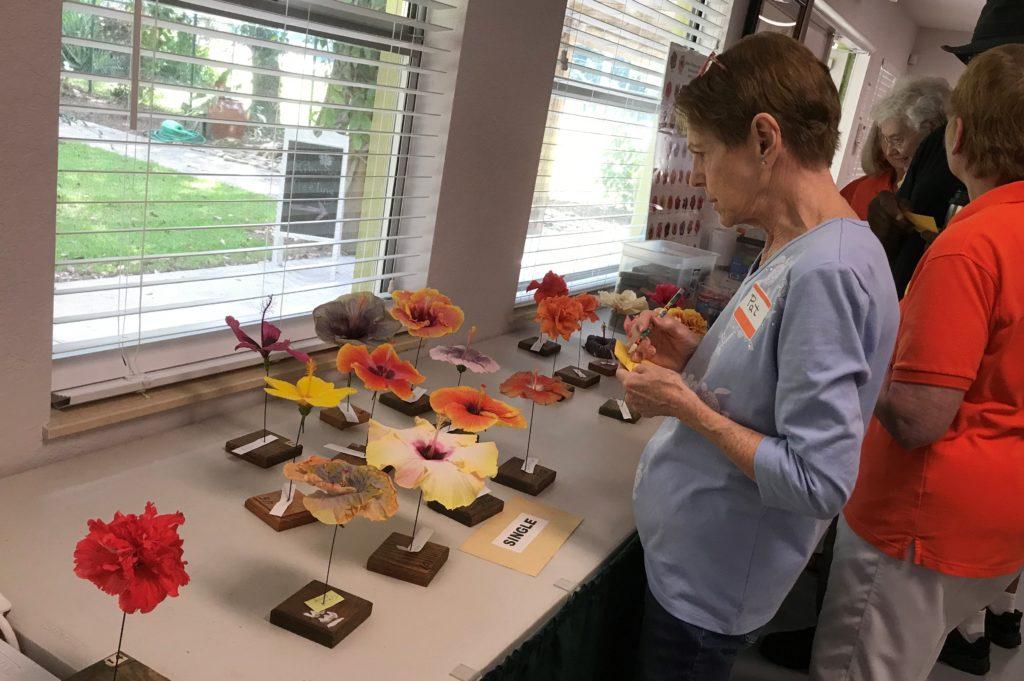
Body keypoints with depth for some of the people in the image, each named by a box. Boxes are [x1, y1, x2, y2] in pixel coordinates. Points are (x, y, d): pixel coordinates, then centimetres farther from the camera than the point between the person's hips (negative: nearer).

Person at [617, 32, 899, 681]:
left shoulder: (825, 271, -28)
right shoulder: (795, 250, 2)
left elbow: (818, 480, -29)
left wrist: (684, 404, -21)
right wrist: (695, 357, -3)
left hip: (710, 583, -8)